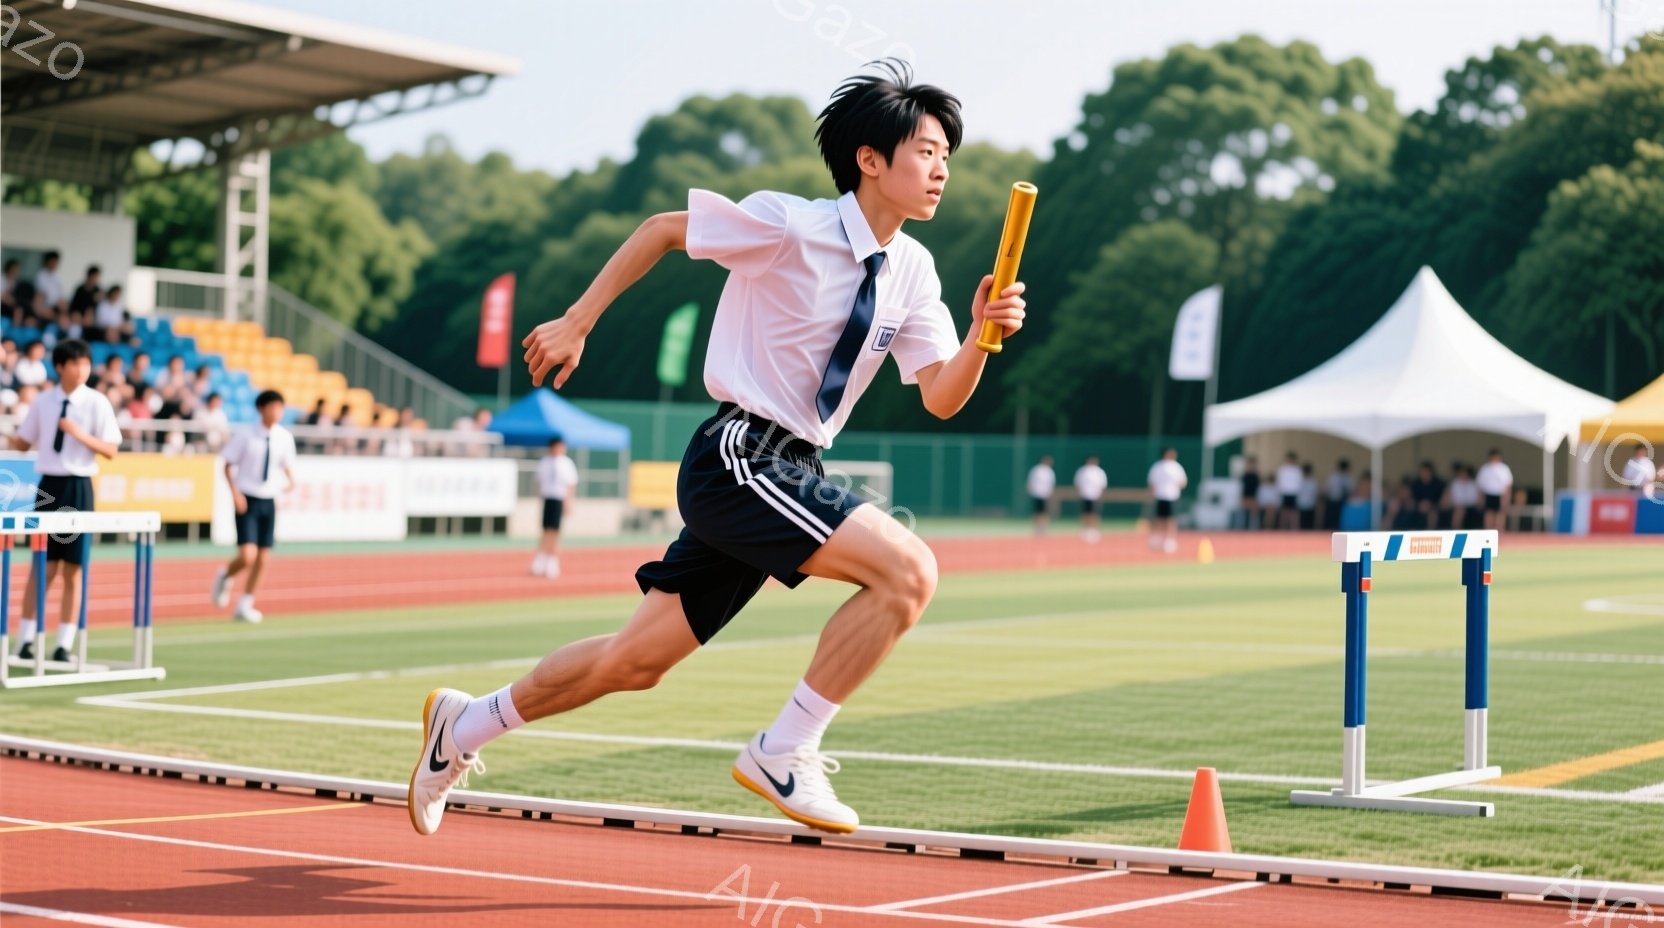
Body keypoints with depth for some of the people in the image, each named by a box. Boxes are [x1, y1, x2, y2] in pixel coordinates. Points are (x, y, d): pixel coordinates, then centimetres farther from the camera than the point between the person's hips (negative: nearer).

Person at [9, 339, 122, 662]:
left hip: (78, 489, -2)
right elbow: (23, 443, 13)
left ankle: (64, 645, 8)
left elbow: (111, 450, -6)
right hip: (49, 486, 2)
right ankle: (26, 640, 8)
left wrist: (80, 434, -20)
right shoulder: (43, 402, 5)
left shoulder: (97, 403, -3)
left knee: (72, 570, 2)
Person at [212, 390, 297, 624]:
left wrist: (290, 481, -6)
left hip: (269, 502, 4)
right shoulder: (245, 436, -8)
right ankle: (224, 577, 18)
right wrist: (235, 492, -14)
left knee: (262, 560, 5)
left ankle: (244, 606, 19)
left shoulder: (284, 437, 2)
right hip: (247, 501, -4)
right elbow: (229, 465, -2)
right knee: (247, 556, -16)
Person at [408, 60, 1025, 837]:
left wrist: (982, 336, -15)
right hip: (737, 458, -8)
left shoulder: (911, 271, 7)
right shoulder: (788, 225, -13)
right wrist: (577, 322, 0)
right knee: (909, 571, -22)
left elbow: (941, 399, 4)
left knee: (637, 661, 12)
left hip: (786, 474, 8)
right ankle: (785, 752, -13)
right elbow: (662, 229, -1)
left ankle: (465, 724, 31)